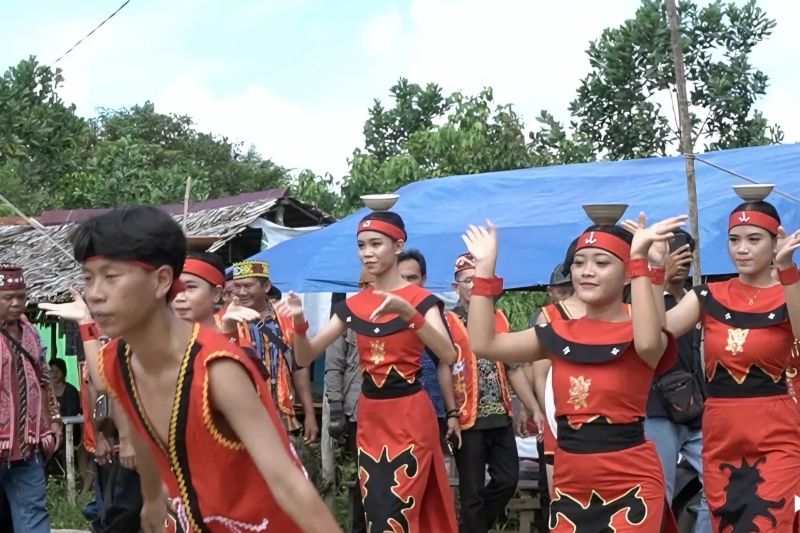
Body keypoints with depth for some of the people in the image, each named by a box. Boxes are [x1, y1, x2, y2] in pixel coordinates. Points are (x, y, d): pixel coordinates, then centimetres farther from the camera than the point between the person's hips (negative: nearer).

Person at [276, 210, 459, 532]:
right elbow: (305, 358, 5)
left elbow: (448, 356, -23)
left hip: (411, 416, -5)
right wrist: (299, 322, -15)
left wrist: (407, 312, -34)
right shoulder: (352, 306, 7)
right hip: (369, 418, 5)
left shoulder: (420, 299, -7)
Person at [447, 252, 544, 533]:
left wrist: (535, 409, 9)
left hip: (501, 417, 5)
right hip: (469, 419, -5)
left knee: (508, 479, 10)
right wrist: (451, 415, -23)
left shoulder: (500, 319, 10)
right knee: (473, 491, 3)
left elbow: (514, 368, 14)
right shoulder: (448, 323, -7)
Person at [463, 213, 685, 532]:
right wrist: (485, 267, -3)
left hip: (630, 483, -5)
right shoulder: (559, 335, 7)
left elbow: (647, 343, -33)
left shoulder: (636, 332, -7)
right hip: (570, 484, 5)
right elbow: (484, 344, -1)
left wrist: (639, 259, -31)